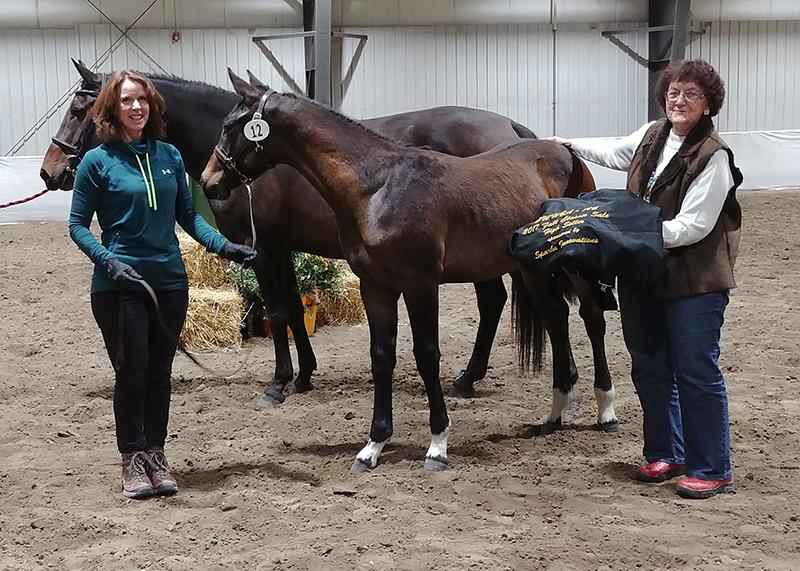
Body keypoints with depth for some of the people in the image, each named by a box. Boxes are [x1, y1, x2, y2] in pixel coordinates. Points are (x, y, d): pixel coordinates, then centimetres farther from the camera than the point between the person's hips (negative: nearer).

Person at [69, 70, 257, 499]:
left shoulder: (168, 156, 6)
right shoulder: (98, 162, -5)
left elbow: (188, 215, 12)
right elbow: (78, 225, -2)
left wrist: (223, 246, -3)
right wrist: (108, 261, -17)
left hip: (169, 282, 4)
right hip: (119, 286, -4)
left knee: (160, 373, 10)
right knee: (131, 373, 1)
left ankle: (156, 455, 22)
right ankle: (133, 460, 13)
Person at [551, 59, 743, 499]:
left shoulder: (713, 156, -17)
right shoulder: (652, 135, 6)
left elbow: (693, 226, -22)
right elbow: (617, 152, 29)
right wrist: (571, 144, 38)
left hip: (695, 280, -8)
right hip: (643, 276, 8)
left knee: (696, 374, -4)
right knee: (649, 368, 15)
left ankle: (712, 470, 8)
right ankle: (666, 454, 30)